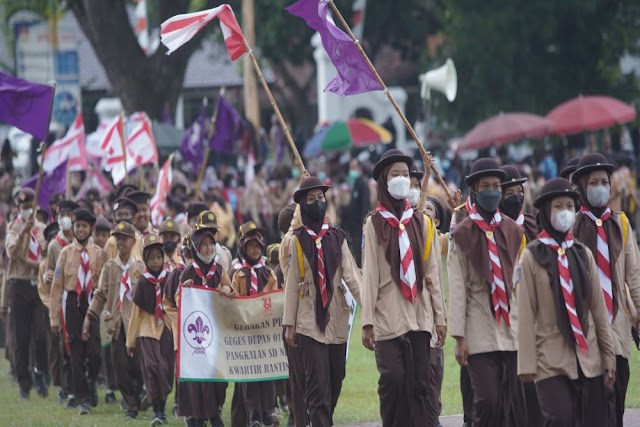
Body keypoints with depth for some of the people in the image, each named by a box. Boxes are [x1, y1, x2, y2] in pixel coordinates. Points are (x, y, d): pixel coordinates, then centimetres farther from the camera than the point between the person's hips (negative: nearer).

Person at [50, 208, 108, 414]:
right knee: (76, 353, 1)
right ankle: (82, 399, 9)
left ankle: (91, 382, 20)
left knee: (94, 351, -11)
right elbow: (57, 286, 3)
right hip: (72, 304, 0)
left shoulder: (100, 254, 4)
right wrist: (55, 317, -1)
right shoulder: (66, 253, 4)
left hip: (94, 302, 0)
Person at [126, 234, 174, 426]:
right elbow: (136, 312, 8)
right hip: (148, 331, -1)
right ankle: (156, 411, -12)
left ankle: (162, 408, 20)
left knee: (167, 370, 3)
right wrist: (130, 341, 11)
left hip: (167, 330, 1)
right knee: (153, 367, -16)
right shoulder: (142, 283, 3)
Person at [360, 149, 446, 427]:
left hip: (420, 316, 3)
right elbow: (369, 275, -2)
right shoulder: (375, 224, 1)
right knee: (393, 378, -13)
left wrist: (439, 316, 8)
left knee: (418, 385, 2)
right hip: (388, 317, -3)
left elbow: (432, 272, 11)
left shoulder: (421, 222, 10)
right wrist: (367, 321, -7)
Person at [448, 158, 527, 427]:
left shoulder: (514, 231, 10)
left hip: (513, 330, 4)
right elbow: (457, 287, -3)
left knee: (516, 405, 2)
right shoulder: (462, 234, -1)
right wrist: (459, 336, -7)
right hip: (480, 332, -4)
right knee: (488, 402, -10)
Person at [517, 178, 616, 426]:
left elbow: (598, 308, 12)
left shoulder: (583, 254, 10)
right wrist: (527, 363, -11)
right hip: (552, 359, -4)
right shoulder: (532, 256, -2)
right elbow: (526, 313, -6)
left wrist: (609, 357, 9)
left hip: (588, 358, 4)